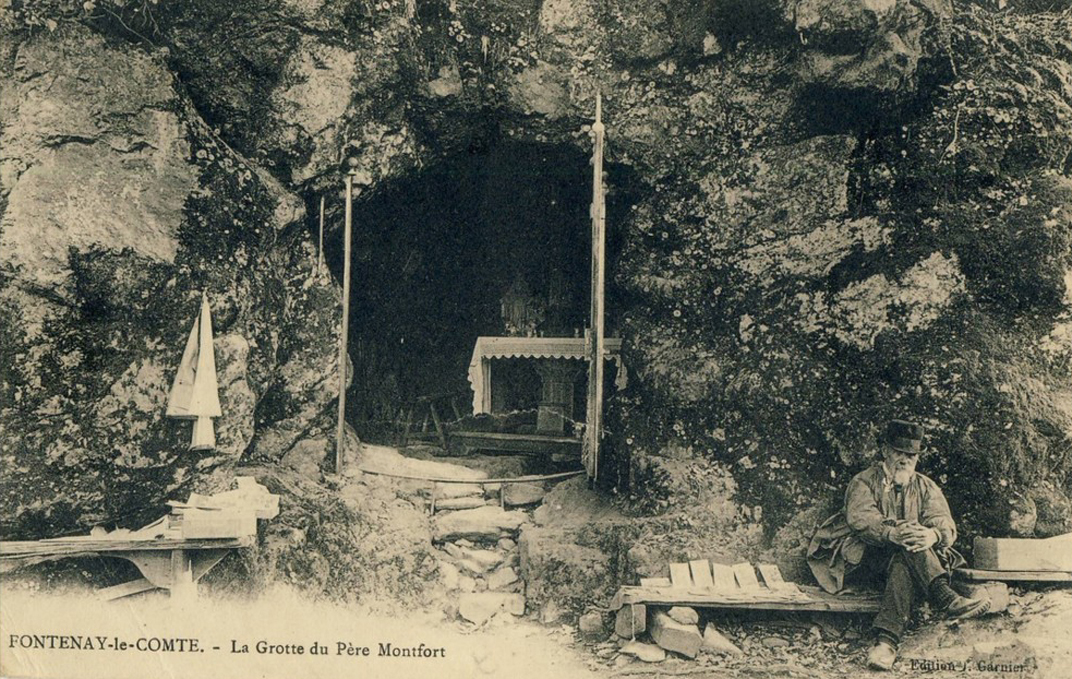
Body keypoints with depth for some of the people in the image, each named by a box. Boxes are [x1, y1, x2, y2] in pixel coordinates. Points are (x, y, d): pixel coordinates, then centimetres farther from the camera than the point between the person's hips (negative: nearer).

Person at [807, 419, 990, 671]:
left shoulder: (926, 487, 18)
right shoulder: (864, 481, 9)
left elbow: (945, 524, -2)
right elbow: (860, 518, -13)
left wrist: (933, 535, -30)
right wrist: (892, 533, -35)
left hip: (905, 559, 2)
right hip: (866, 558, -2)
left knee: (903, 563, -35)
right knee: (907, 546, -32)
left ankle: (887, 639, -51)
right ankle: (945, 598, -46)